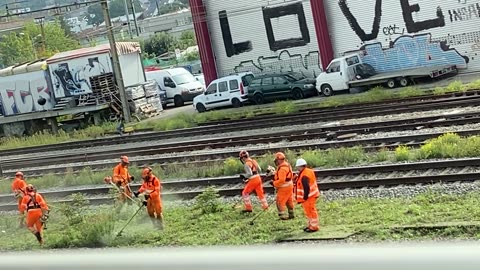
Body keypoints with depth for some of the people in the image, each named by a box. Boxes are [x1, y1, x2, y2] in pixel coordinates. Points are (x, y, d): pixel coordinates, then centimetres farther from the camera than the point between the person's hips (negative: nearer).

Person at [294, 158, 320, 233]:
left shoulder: (304, 176, -26)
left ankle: (314, 227, 8)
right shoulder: (309, 171, 7)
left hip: (308, 197, -11)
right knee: (308, 211, 21)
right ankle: (310, 225, 32)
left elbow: (306, 188, -27)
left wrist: (305, 197, -21)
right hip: (311, 195, 11)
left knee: (310, 211, 0)